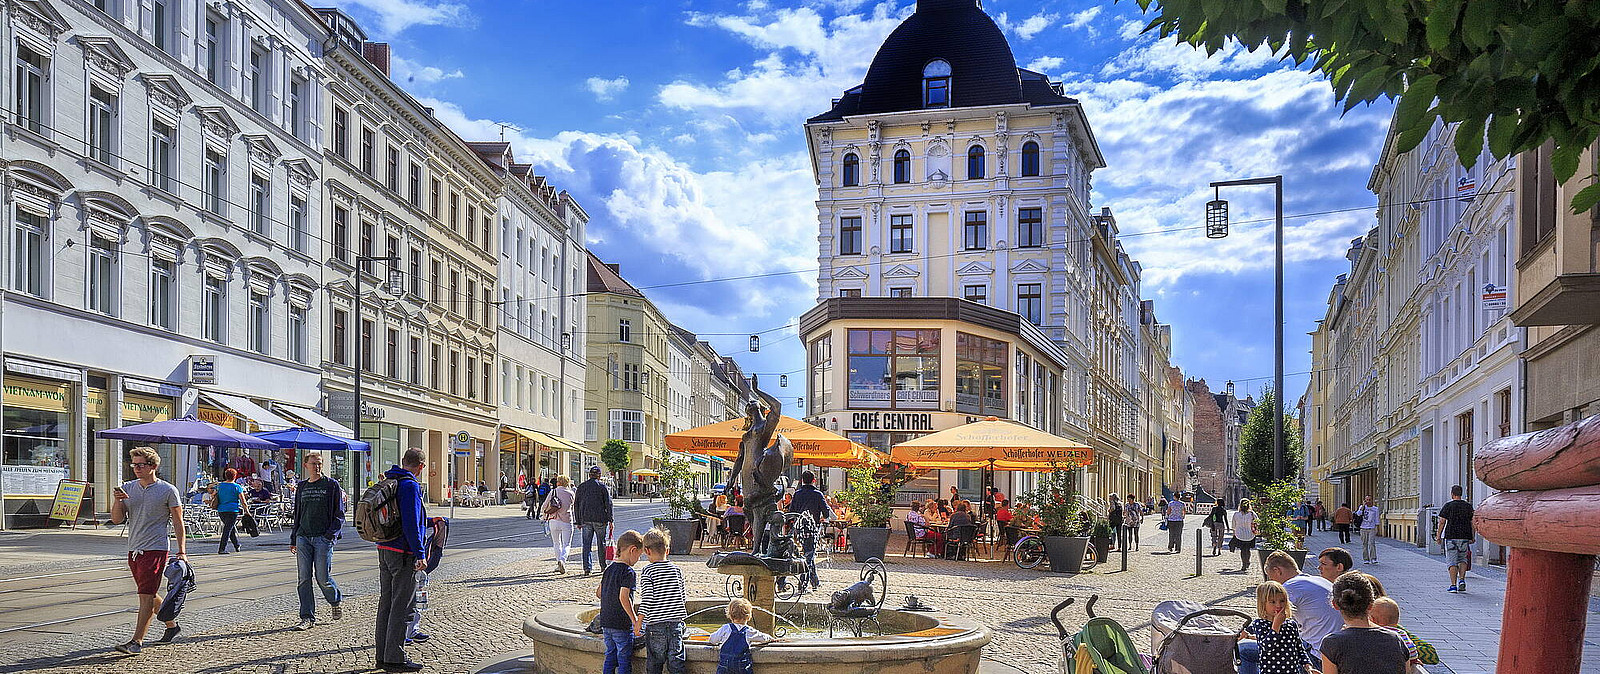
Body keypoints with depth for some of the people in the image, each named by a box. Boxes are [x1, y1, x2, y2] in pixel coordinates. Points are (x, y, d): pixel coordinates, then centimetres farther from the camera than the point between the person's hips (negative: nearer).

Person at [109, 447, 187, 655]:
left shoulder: (168, 490, -4)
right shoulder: (127, 488, 10)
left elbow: (178, 523, -1)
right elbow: (117, 520, 9)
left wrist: (181, 551, -6)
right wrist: (117, 500, -10)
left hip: (155, 549, -6)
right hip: (134, 549, 6)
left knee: (146, 595, -10)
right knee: (148, 595, 15)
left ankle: (137, 641, -10)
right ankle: (172, 626, 32)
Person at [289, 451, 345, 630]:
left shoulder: (331, 485, 1)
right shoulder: (302, 487, 15)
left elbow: (339, 514, 0)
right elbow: (297, 515, 22)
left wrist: (330, 534, -13)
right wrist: (293, 540, 18)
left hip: (323, 537, -4)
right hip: (303, 537, 4)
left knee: (322, 577, -4)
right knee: (304, 578, 0)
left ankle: (335, 602, 24)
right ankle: (307, 617, 4)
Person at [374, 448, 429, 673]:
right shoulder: (410, 486, -15)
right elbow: (411, 524, -20)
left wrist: (431, 521, 32)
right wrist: (420, 554, -17)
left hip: (384, 551, 9)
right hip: (404, 553, -9)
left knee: (386, 602, 14)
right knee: (401, 606, -3)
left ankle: (383, 656, 20)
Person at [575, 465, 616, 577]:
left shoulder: (581, 487, 9)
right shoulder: (602, 487, -1)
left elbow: (576, 505, 11)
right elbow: (608, 504, -5)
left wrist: (578, 521, 16)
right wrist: (610, 520, -2)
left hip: (586, 520, 2)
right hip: (600, 519, -2)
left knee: (586, 544, 3)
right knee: (601, 544, 7)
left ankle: (587, 568, -3)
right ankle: (604, 566, 13)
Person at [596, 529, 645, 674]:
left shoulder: (609, 569, 10)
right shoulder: (629, 572, -14)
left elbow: (598, 593, 17)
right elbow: (624, 597, -23)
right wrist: (636, 621, -21)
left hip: (605, 621, 7)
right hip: (622, 624, -7)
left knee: (610, 657, 15)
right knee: (625, 661, 1)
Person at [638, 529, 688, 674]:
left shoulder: (647, 572, -8)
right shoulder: (677, 570, 3)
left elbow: (646, 600, -13)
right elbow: (684, 597, 9)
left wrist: (639, 623, -5)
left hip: (655, 625, -3)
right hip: (676, 623, 3)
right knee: (676, 660, 5)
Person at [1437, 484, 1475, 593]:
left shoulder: (1448, 506, -3)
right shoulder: (1468, 506, 6)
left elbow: (1442, 522, -5)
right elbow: (1473, 523, 7)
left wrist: (1439, 536, 1)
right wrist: (1472, 537, 15)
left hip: (1450, 537, -3)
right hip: (1465, 537, 3)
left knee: (1452, 562, 0)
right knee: (1463, 559, 18)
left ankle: (1453, 585, -3)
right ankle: (1462, 580, 0)